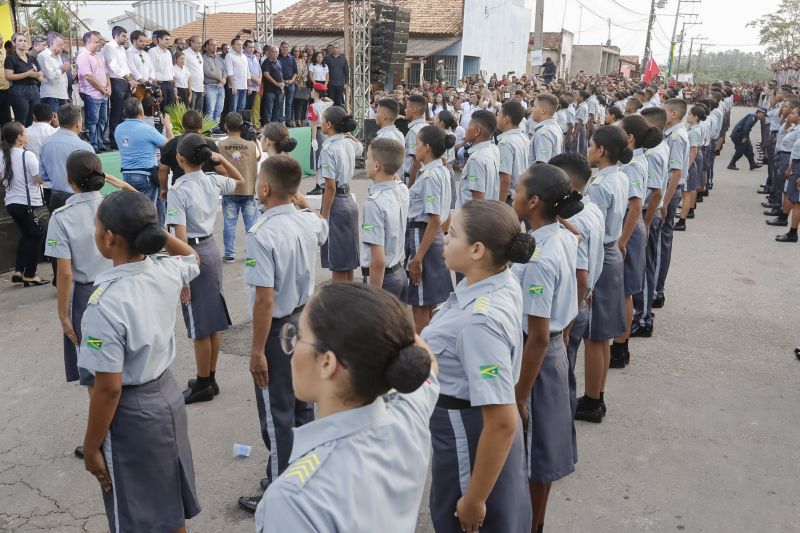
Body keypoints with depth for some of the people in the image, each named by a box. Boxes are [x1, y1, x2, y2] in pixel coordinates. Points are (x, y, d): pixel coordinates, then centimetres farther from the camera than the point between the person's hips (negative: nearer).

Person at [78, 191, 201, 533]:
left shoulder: (106, 304, -28)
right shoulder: (167, 272, -9)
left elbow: (109, 388, -23)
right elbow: (191, 256, 18)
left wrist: (91, 448, -10)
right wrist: (149, 226, 8)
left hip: (131, 415, -7)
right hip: (168, 395, 7)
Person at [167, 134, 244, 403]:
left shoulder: (178, 191, -17)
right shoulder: (213, 181, 1)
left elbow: (181, 237, -20)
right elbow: (240, 181, 25)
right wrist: (222, 160, 11)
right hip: (212, 249, 7)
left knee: (199, 326, 3)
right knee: (212, 321, 15)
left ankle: (203, 385, 16)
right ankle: (210, 379, 28)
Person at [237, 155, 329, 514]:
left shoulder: (262, 235, -24)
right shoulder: (310, 222, -3)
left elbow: (265, 299, -25)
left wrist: (258, 351, -17)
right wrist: (299, 199, 21)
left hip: (278, 330, -7)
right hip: (305, 322, 8)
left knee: (277, 416, 6)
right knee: (302, 406, 20)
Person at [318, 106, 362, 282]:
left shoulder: (328, 149, -16)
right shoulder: (349, 142, 5)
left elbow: (330, 187, -19)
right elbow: (360, 148, 33)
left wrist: (323, 217, -15)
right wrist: (345, 130, 28)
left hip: (336, 203, -8)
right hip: (349, 201, 8)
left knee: (337, 266, -3)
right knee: (347, 263, 16)